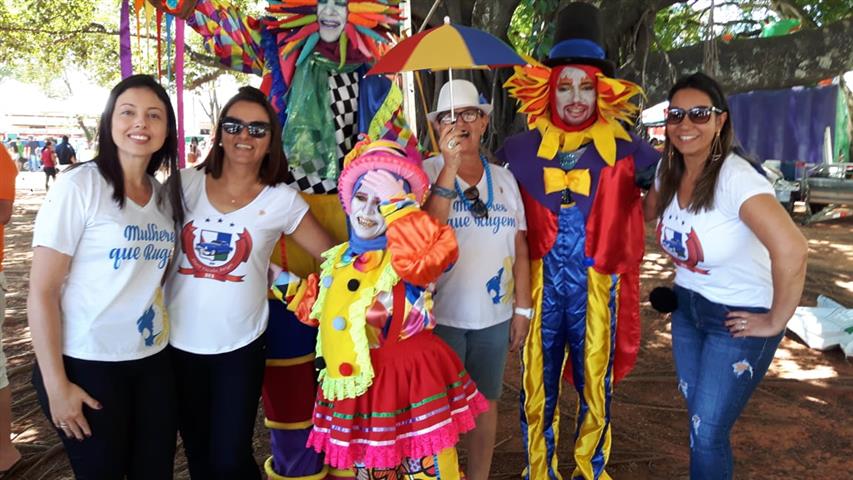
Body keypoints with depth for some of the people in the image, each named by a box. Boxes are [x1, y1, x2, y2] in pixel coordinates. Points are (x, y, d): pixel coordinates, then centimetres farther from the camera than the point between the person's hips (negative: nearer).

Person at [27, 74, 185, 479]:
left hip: (153, 361, 6)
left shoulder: (166, 195, 7)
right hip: (87, 365, -5)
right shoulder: (79, 186, -11)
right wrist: (55, 384, -13)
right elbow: (41, 292, -12)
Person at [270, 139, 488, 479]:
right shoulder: (340, 258, 10)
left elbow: (431, 252, -40)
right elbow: (320, 310, 24)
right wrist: (286, 284, 19)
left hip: (410, 380, -7)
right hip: (357, 387, 7)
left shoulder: (410, 253, -13)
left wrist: (395, 202, -32)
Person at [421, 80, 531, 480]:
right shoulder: (427, 172, -6)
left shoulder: (504, 178, 5)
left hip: (495, 315, 4)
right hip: (440, 315, -4)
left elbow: (519, 247, 8)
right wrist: (449, 167, -25)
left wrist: (522, 308, 6)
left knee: (485, 402, 16)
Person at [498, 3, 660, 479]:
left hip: (597, 288, 0)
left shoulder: (624, 151, -2)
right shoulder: (521, 149, 1)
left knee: (596, 388, 14)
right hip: (541, 285, 0)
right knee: (538, 388, 11)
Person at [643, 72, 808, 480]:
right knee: (699, 420, 19)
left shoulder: (736, 177, -26)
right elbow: (647, 211, 18)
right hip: (687, 308, 7)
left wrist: (775, 322, -26)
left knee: (708, 433, 0)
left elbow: (792, 249, -37)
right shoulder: (669, 171, -4)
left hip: (738, 318, -7)